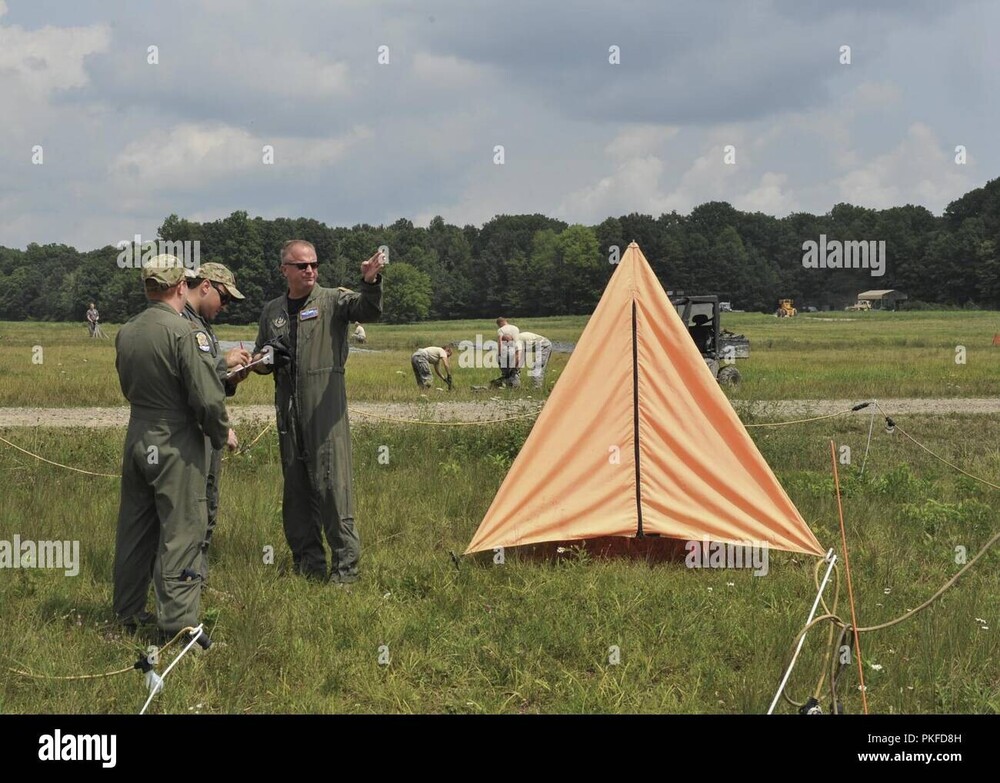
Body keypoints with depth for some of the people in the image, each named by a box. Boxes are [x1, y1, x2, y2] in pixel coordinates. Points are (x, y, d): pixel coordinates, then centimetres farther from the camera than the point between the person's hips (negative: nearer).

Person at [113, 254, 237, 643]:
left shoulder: (126, 333, 4)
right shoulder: (184, 332, -17)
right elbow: (207, 396, -18)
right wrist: (223, 434, -1)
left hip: (136, 437, 7)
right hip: (176, 444, -7)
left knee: (135, 529, 15)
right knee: (181, 531, -1)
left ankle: (128, 614, 25)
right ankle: (177, 622, 0)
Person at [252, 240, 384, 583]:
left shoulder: (333, 301, -2)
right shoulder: (272, 311, 13)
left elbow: (368, 310, -23)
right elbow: (260, 357, 25)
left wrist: (371, 283, -44)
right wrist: (262, 362, 0)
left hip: (325, 410, -5)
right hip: (288, 411, 5)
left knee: (332, 486, -8)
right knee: (296, 490, 11)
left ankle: (345, 566, -2)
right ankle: (308, 563, 21)